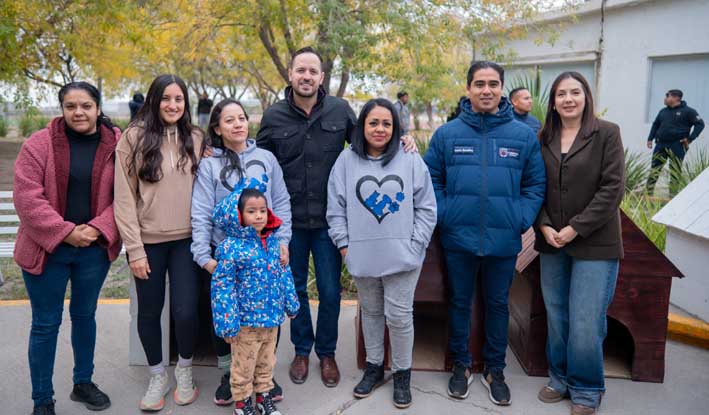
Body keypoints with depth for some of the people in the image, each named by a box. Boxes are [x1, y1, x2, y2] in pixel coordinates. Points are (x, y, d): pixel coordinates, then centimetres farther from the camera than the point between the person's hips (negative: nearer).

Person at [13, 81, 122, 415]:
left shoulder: (116, 145, -2)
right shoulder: (39, 144, -7)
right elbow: (27, 197, -12)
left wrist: (98, 229, -15)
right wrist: (65, 232, -18)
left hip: (94, 248, 2)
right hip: (46, 248, -2)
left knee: (85, 315, 18)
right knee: (46, 324, 6)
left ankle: (83, 383, 36)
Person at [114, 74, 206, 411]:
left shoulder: (195, 139, 5)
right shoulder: (134, 137, -4)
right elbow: (124, 197, -6)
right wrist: (134, 248, -9)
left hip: (186, 240, 1)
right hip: (148, 242, -1)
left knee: (186, 311, -4)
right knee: (149, 311, 10)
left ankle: (184, 370, 24)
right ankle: (157, 376, 31)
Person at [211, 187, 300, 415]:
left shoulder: (273, 241, 0)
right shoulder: (231, 247, -19)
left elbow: (284, 274, 11)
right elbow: (222, 286, -18)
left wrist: (290, 303, 13)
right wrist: (227, 322, -19)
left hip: (272, 317, 6)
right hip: (246, 320, -5)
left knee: (266, 361, 22)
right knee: (244, 364, 13)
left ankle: (264, 394, 42)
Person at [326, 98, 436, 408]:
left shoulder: (411, 159, -1)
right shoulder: (347, 160, 2)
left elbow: (426, 207, 0)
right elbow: (336, 208, 5)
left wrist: (416, 245, -6)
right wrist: (344, 244, -1)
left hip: (402, 255, -2)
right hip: (362, 255, 2)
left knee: (399, 315, 3)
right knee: (370, 312, 16)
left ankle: (402, 373, 22)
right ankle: (374, 366, 34)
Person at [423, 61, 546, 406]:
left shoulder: (524, 136, 0)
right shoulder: (447, 134, -1)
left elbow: (535, 185, 4)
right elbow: (431, 180, 3)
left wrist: (522, 221, -8)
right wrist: (444, 216, -8)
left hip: (504, 241, 1)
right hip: (458, 238, 0)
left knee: (498, 304, 15)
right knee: (459, 303, 14)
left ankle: (494, 370, 33)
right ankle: (460, 365, 33)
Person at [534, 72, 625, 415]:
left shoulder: (607, 133, -4)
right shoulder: (544, 139, 7)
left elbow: (612, 188, -9)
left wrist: (576, 228, -14)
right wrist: (543, 226, -8)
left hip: (594, 244, -4)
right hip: (552, 243, 4)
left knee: (585, 324, -2)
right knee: (556, 318, 12)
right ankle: (560, 378, 30)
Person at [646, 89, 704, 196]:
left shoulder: (688, 111, -3)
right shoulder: (663, 111, 13)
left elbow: (700, 124, -4)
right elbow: (655, 125, 24)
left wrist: (690, 138, -12)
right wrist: (650, 138, 13)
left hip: (677, 146, -5)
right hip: (661, 145, 5)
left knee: (675, 172, 0)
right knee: (654, 170, 3)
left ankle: (672, 197, 3)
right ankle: (648, 194, 7)